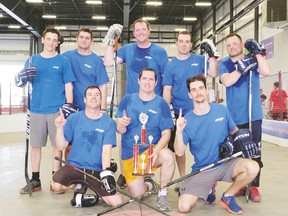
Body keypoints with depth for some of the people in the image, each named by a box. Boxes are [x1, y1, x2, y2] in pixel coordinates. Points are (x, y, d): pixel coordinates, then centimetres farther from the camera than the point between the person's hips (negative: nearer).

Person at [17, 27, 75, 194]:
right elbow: (20, 82, 10)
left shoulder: (63, 61, 3)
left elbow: (68, 86, 1)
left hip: (57, 110, -2)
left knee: (58, 145, 4)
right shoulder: (32, 60, 11)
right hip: (37, 110, 3)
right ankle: (35, 180, 17)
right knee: (35, 145, 7)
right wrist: (23, 78, -13)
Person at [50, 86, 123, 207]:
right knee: (56, 186, -29)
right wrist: (60, 128, -20)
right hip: (74, 166, 0)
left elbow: (106, 149, -10)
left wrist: (106, 171, -26)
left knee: (117, 202, -12)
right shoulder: (73, 118, -1)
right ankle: (78, 185, 5)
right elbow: (61, 146, -3)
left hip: (97, 171, 0)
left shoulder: (109, 123, -2)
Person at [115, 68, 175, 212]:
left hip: (153, 150, 0)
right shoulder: (127, 100, -3)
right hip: (130, 154, 1)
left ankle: (162, 195, -10)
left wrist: (156, 151, -27)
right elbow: (120, 131, -2)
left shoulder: (161, 103, -5)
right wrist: (122, 124, -27)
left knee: (168, 156, -33)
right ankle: (148, 185, 28)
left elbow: (166, 133, -8)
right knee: (137, 193, -10)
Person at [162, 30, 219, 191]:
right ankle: (182, 179, 20)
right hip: (179, 113, 1)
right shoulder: (171, 65, 4)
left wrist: (212, 54, -15)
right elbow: (167, 89, 1)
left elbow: (214, 73, -8)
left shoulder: (199, 60, 5)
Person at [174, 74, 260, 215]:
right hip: (201, 170, -1)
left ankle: (227, 197, 0)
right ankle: (207, 189, 15)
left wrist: (243, 139, -10)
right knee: (184, 206, -19)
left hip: (226, 163, 2)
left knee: (252, 167, -28)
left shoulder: (221, 110, -1)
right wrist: (179, 131, -29)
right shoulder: (186, 120, -7)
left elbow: (235, 132, 13)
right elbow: (180, 153, -12)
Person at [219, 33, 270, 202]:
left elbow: (266, 72, -15)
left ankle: (254, 186, 11)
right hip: (233, 117, 2)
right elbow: (227, 81, -14)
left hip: (253, 115, -1)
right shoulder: (224, 64, 5)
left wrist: (257, 52, -15)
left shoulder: (253, 60, 4)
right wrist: (242, 67, -21)